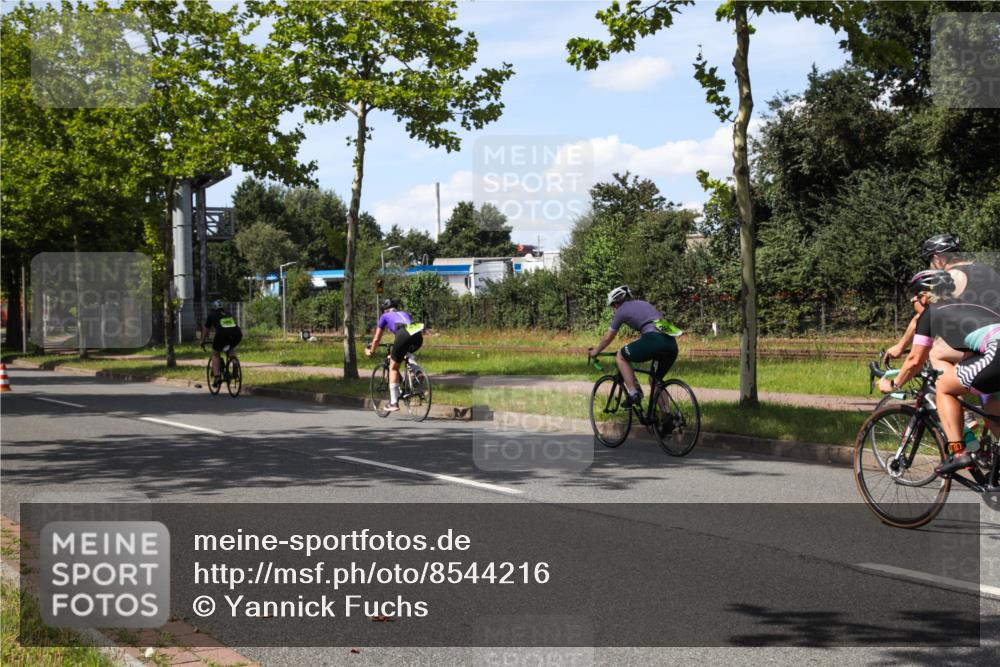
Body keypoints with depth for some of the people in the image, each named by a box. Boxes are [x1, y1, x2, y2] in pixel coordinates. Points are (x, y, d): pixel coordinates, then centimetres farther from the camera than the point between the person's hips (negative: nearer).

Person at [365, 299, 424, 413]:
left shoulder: (385, 316, 29)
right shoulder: (404, 313, 39)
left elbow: (376, 339, 35)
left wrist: (371, 352, 53)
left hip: (403, 335, -4)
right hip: (418, 337, 4)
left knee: (393, 367, 13)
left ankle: (394, 403, 9)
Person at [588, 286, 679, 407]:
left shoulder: (621, 310, 15)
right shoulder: (645, 304, 32)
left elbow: (608, 338, 24)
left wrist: (595, 351, 42)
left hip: (653, 340, -7)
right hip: (672, 344, 7)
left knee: (620, 357, 16)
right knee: (656, 380, 24)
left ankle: (633, 393, 4)